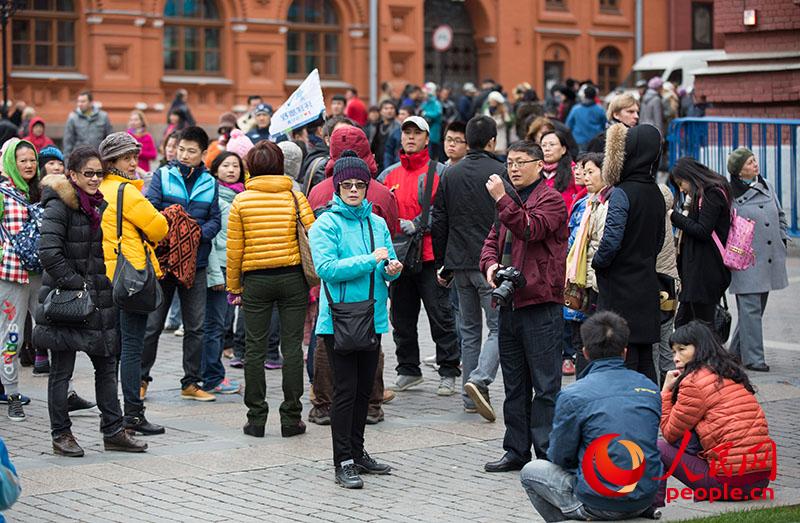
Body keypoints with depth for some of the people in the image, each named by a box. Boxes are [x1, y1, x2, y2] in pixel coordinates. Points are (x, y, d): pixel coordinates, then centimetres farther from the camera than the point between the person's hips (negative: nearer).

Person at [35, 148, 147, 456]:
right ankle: (61, 435, 9)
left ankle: (113, 431, 16)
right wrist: (76, 284, -18)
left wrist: (106, 285, 13)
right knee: (61, 370, 1)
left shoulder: (99, 203, 12)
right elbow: (49, 252, -20)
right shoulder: (59, 205, -12)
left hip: (98, 300, 8)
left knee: (107, 366, 9)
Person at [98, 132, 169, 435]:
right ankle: (134, 414, -5)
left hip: (110, 277, 9)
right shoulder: (126, 191, -13)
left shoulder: (101, 191, 13)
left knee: (115, 346, 13)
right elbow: (157, 227, -10)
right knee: (133, 345, -6)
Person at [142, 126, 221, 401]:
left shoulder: (210, 183, 8)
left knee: (195, 326, 7)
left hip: (195, 262, 3)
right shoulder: (163, 175, 0)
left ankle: (191, 383, 17)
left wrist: (198, 233, -15)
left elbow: (215, 221, 5)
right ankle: (141, 378, 15)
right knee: (152, 324, 2)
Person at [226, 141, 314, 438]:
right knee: (292, 347, 4)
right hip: (292, 277, 0)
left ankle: (256, 418, 8)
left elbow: (234, 249, -2)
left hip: (256, 280, 0)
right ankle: (291, 418, 5)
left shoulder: (241, 201, -2)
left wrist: (234, 287, 7)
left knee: (255, 349, 7)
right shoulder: (295, 197, -2)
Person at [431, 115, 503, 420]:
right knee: (499, 326, -1)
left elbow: (438, 224, 10)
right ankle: (479, 379, -21)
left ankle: (471, 398, 14)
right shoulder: (500, 173, -8)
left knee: (469, 329, 14)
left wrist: (442, 263, 17)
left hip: (459, 264, 5)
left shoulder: (449, 175, 8)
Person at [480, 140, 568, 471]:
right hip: (510, 304, 9)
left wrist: (501, 199, -23)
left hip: (540, 304, -8)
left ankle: (546, 453, -1)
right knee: (514, 385, 14)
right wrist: (490, 264, -1)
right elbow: (492, 240, 20)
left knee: (545, 385, -4)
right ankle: (516, 451, 21)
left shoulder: (551, 199, -7)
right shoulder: (510, 201, 19)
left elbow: (530, 230, -23)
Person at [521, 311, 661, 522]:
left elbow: (560, 457, -3)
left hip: (599, 504, -6)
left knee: (531, 472, 16)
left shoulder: (572, 396, -11)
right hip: (645, 500, 6)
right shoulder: (650, 388, 4)